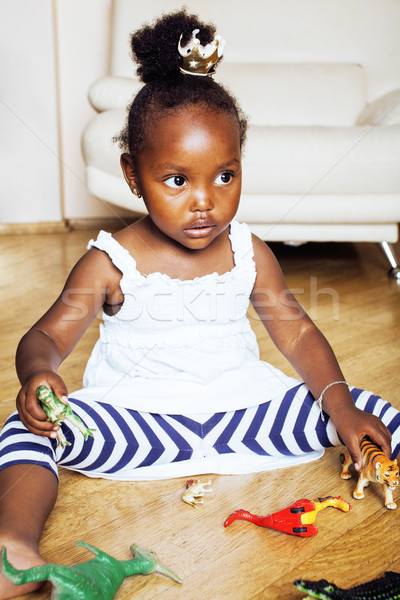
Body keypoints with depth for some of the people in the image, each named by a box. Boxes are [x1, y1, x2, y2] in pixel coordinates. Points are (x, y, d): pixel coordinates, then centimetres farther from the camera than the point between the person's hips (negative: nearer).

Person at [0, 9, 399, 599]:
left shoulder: (249, 252, 1)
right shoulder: (112, 261, -7)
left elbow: (298, 333, 4)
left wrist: (341, 408, -12)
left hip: (241, 405, 3)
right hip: (136, 413, -2)